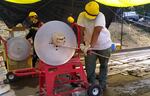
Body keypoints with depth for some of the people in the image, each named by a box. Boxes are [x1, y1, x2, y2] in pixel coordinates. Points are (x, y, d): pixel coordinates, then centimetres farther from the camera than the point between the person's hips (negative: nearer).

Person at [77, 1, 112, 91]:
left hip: (104, 45, -1)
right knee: (89, 68, 0)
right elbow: (81, 31, -19)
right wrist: (81, 44, -32)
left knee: (104, 66, 14)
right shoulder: (82, 15, -14)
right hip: (90, 46, 2)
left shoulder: (100, 16, -24)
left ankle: (102, 85, 33)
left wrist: (90, 46, -42)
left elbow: (97, 31, -34)